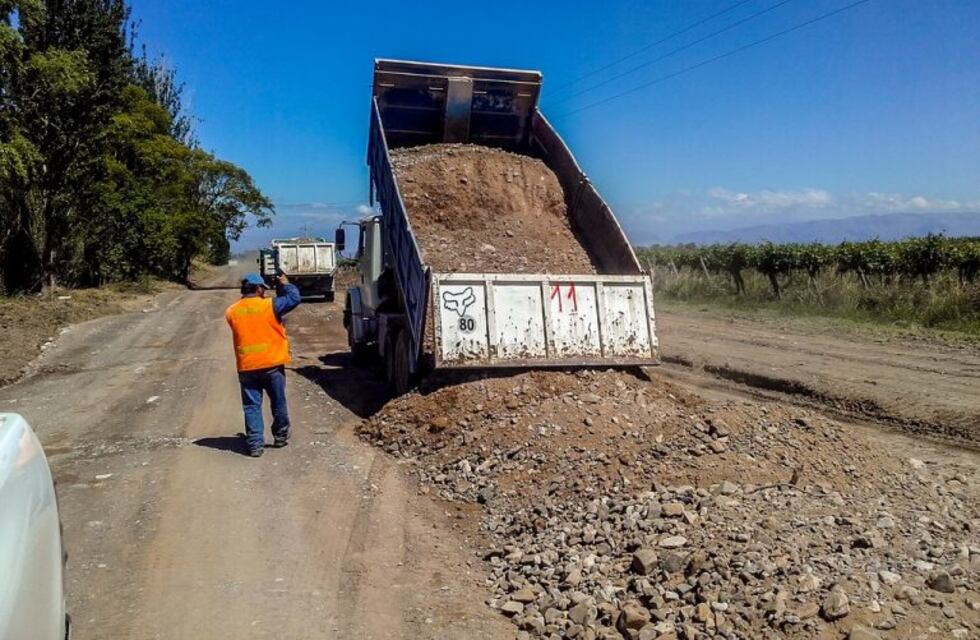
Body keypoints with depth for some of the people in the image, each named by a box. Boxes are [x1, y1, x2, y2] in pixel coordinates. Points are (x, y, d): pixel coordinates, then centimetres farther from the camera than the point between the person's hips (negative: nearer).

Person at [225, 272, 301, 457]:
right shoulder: (269, 305, -9)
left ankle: (255, 444, 3)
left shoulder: (232, 312, 3)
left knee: (252, 406, 7)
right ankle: (281, 437, 28)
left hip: (246, 367, 2)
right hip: (271, 364, -2)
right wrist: (285, 284, 13)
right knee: (278, 403, 15)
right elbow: (294, 298, -5)